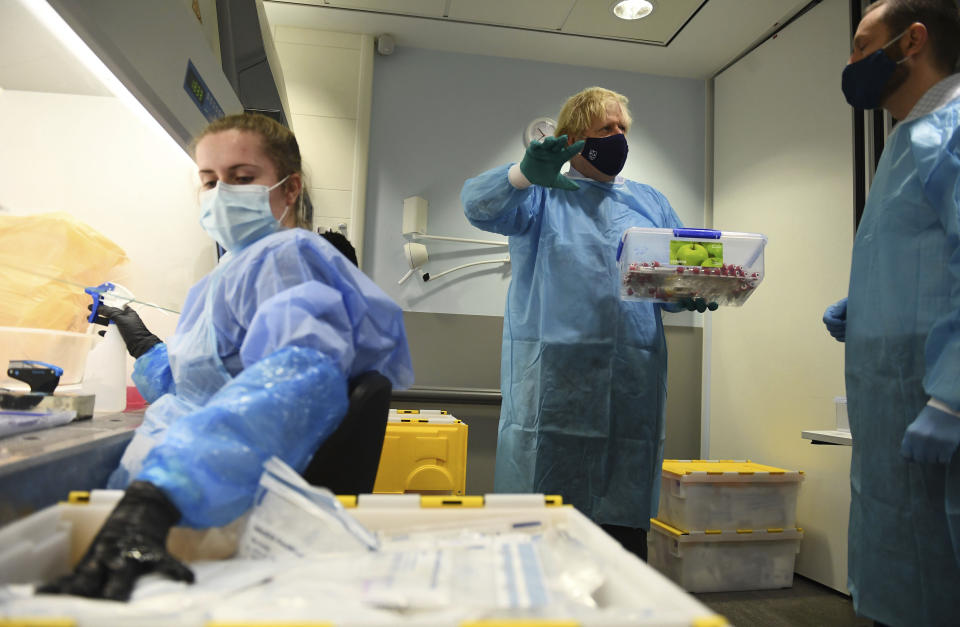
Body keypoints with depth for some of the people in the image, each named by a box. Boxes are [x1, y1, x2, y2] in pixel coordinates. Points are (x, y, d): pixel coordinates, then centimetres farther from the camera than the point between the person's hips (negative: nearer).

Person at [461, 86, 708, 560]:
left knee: (626, 524, 7)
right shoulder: (541, 196, 12)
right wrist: (525, 174, -26)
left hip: (634, 383, 4)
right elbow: (479, 205, -6)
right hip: (552, 378, -3)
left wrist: (694, 293, -4)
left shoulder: (652, 204, 23)